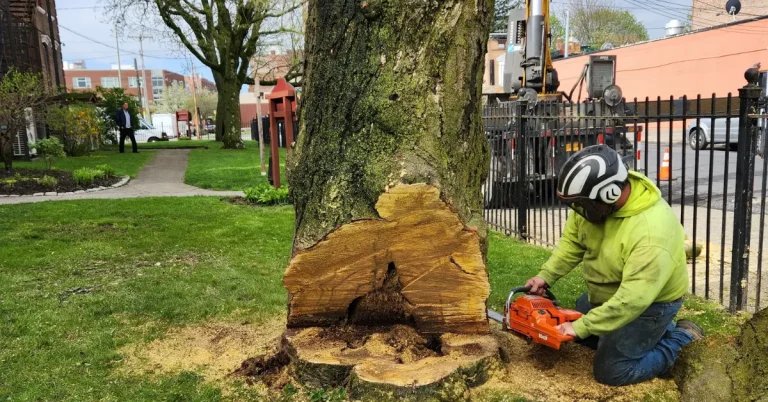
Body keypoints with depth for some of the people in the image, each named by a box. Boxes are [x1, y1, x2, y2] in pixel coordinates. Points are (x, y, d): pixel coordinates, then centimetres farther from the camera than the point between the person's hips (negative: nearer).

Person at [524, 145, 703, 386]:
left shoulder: (652, 232, -39)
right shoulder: (596, 200, -17)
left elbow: (632, 299, -38)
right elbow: (572, 241, -2)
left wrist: (582, 327, -32)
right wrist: (546, 275, -12)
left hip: (649, 303, -8)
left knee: (611, 371, -6)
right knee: (571, 332, 20)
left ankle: (681, 338, 12)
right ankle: (654, 333, 26)